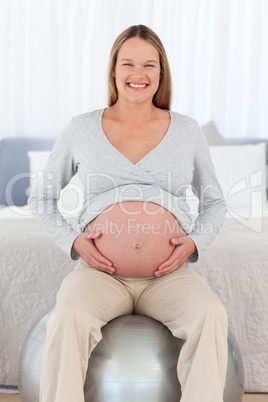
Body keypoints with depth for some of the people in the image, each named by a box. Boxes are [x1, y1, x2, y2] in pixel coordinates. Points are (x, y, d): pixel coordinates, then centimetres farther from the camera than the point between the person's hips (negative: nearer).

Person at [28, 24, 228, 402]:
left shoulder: (187, 131, 11)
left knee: (211, 316, -30)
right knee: (68, 317, -32)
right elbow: (41, 198, 16)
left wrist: (194, 242, -1)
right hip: (100, 272, 0)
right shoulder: (82, 129, 9)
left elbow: (214, 201, 20)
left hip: (170, 275, 1)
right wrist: (73, 240, -3)